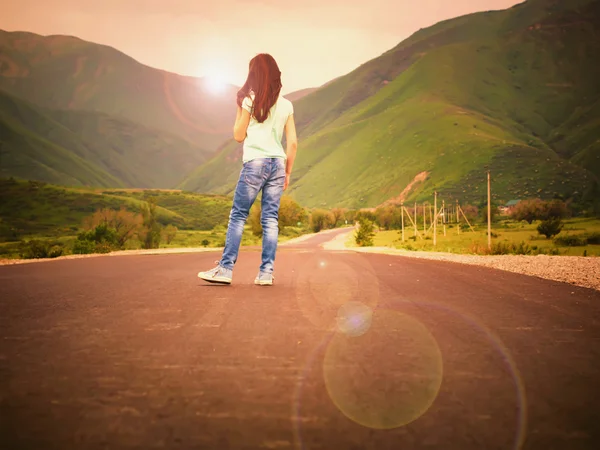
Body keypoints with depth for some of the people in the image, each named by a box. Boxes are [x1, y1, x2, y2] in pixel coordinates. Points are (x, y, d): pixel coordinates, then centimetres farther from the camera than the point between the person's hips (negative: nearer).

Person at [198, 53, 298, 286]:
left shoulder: (250, 100, -1)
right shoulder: (286, 105, 10)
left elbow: (238, 135, 4)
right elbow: (293, 142, 7)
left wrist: (239, 109, 15)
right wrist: (287, 172, 14)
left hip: (255, 162, -4)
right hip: (278, 163, 4)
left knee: (238, 215, 0)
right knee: (270, 219, 3)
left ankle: (225, 269, -3)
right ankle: (266, 272, 1)